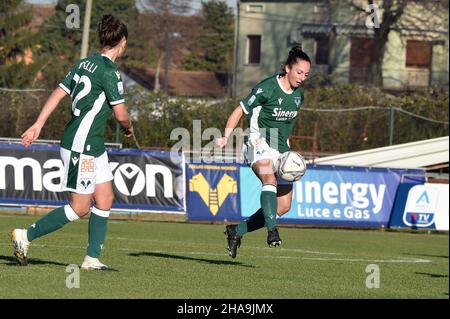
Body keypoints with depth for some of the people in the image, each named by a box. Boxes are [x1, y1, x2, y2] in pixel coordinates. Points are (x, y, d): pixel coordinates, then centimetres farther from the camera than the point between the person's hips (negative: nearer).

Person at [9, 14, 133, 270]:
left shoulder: (85, 64, 10)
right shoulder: (109, 71, -17)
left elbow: (58, 94, 10)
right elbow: (121, 114, -14)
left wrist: (38, 125, 10)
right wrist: (128, 127, 8)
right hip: (81, 146, -10)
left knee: (105, 198, 9)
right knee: (80, 208, -4)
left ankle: (92, 258, 9)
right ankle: (26, 236, 2)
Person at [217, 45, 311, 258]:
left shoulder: (298, 96, 9)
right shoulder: (266, 89, -12)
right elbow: (240, 111, -9)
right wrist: (226, 137, -19)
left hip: (281, 150, 7)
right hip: (259, 144, -7)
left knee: (283, 206, 0)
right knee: (270, 179, -36)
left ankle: (237, 230, 14)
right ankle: (272, 231, -48)